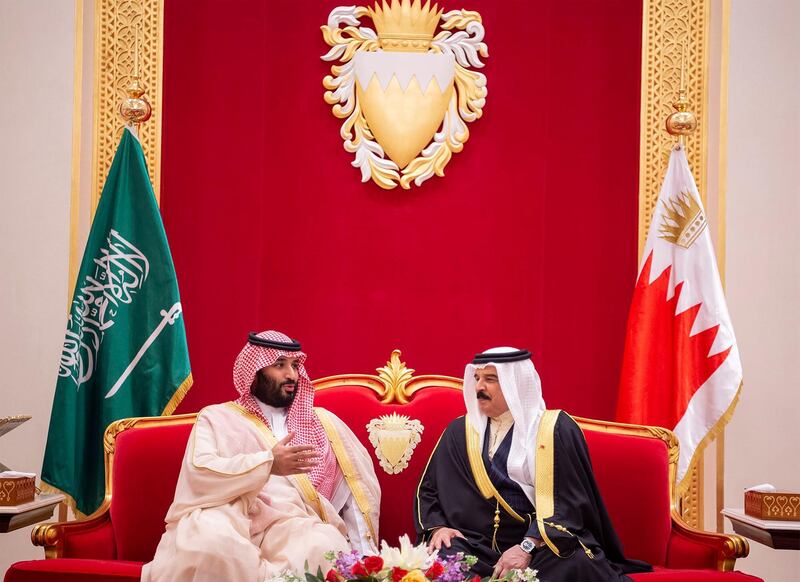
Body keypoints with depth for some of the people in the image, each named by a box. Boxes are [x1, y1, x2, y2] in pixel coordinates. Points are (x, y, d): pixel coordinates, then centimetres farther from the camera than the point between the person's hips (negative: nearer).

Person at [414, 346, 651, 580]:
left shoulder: (556, 430, 0)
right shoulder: (460, 432, 13)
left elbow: (568, 501, -9)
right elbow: (428, 489, 17)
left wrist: (527, 547, -21)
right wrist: (437, 527, -3)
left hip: (543, 546, -2)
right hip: (477, 546, 3)